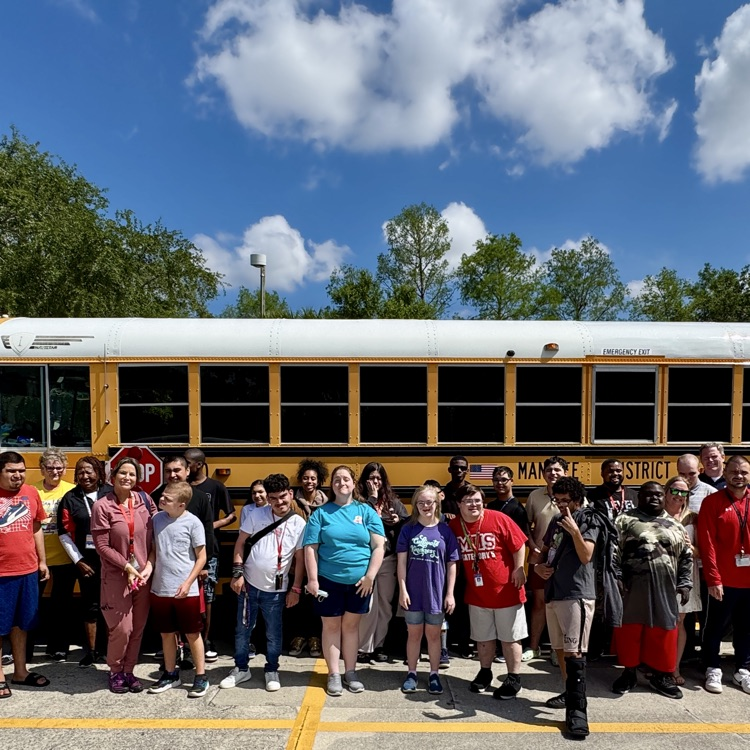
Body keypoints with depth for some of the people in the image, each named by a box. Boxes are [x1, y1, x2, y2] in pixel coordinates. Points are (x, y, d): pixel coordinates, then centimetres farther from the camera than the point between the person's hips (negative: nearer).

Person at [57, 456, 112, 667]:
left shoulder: (111, 494, -3)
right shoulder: (70, 498, 0)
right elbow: (64, 533, 1)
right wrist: (78, 561, -2)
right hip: (86, 560, 1)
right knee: (90, 605, 11)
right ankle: (91, 651, 25)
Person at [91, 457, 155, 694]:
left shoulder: (144, 500, -1)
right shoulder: (102, 506, -10)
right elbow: (102, 546, -10)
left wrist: (149, 564, -6)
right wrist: (127, 567, -14)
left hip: (143, 574, 3)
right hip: (116, 575, -3)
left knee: (138, 628, 11)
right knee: (121, 628, 0)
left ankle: (129, 670, 31)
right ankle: (115, 671, 26)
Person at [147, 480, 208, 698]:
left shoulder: (193, 522, -13)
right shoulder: (157, 519, 0)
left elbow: (201, 557, -8)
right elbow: (154, 550, 10)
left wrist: (188, 583, -13)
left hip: (186, 591, -4)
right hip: (160, 589, 5)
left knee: (192, 634, 7)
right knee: (166, 633, 18)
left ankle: (201, 677, 21)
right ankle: (170, 674, 35)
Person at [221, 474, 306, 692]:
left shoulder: (299, 524, -7)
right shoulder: (256, 514, -6)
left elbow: (300, 558, -1)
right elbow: (240, 543, -1)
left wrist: (296, 588, -2)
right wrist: (237, 572, -8)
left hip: (276, 589, -1)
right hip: (249, 584, 1)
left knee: (273, 633, 12)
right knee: (242, 629, 14)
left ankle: (271, 671, 32)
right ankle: (241, 669, 34)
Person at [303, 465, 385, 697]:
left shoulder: (366, 511, 1)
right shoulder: (321, 513, -1)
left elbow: (379, 546, -3)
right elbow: (310, 548, -3)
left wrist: (370, 576, -9)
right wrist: (312, 579, -10)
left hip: (359, 581, 1)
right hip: (329, 580, -1)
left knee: (351, 625, 13)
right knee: (331, 626, 9)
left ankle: (350, 672, 27)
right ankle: (333, 675, 23)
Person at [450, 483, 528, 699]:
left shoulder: (499, 519, -15)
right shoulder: (454, 526, -5)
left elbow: (519, 545, -8)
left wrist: (519, 570, -11)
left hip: (505, 590, -3)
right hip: (477, 593, 3)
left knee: (510, 637, 9)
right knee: (483, 637, 18)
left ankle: (514, 679, 24)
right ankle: (485, 673, 37)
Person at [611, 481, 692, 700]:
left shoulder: (675, 525, 12)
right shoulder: (625, 520, -1)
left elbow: (686, 558, 15)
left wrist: (685, 583, 7)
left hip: (665, 589, 3)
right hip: (631, 587, -3)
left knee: (664, 630, 10)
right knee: (629, 629, 5)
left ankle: (662, 675, 27)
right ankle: (629, 673, 21)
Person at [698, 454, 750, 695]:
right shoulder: (712, 502, -7)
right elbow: (707, 544, -11)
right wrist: (713, 579, -14)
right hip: (724, 580, -3)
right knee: (716, 627, 10)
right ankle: (713, 670, 25)